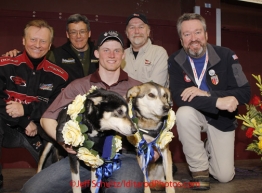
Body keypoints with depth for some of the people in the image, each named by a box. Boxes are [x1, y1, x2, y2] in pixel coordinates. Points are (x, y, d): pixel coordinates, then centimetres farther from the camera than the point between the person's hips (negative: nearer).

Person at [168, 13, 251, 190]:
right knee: (184, 113, -36)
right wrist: (218, 101, -38)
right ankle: (199, 169, -14)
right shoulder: (175, 61, -14)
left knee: (225, 176, -3)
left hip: (222, 119, 0)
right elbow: (179, 98, -26)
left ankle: (208, 148, 34)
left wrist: (206, 94, -32)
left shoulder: (226, 56, -16)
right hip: (196, 116, 0)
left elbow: (245, 92, -20)